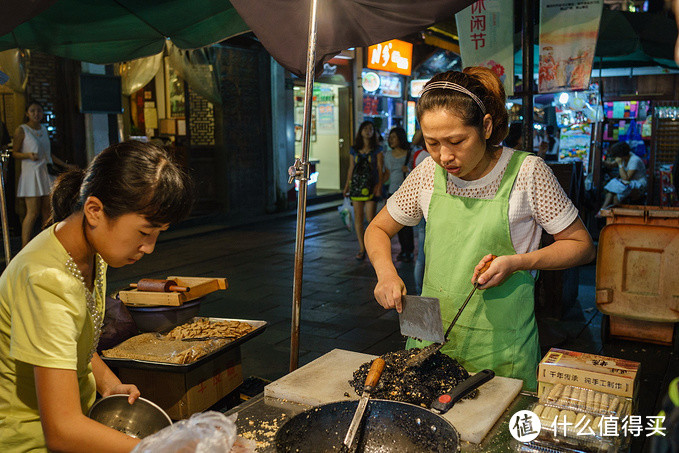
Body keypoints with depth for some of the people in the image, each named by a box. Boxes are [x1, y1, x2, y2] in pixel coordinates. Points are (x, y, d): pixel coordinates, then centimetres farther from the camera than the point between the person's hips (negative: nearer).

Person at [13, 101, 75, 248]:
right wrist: (29, 155, -20)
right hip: (31, 173, -6)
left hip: (45, 173, 6)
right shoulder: (21, 130, -3)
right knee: (33, 212, -11)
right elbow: (15, 153, -1)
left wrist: (66, 165, 24)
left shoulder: (44, 129, 16)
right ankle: (25, 249, -6)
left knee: (47, 211, 4)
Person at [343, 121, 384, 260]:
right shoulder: (354, 150, 11)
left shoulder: (377, 149, 3)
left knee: (370, 217, -8)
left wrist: (379, 186, -10)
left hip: (371, 185, -3)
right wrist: (347, 186, 11)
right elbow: (350, 169, 14)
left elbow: (380, 169, 0)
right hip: (356, 184, 3)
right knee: (358, 217, 1)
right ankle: (362, 248, 9)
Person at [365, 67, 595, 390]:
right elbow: (378, 229, 11)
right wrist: (386, 273, -8)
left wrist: (519, 262, -18)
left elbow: (582, 245, -2)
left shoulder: (527, 172, -10)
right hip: (431, 338, 3)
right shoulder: (429, 173, -1)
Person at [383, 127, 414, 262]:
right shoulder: (388, 154, 9)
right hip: (393, 192, 4)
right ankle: (403, 250, 19)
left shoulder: (410, 154, -3)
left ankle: (409, 252, 4)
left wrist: (408, 170, -17)